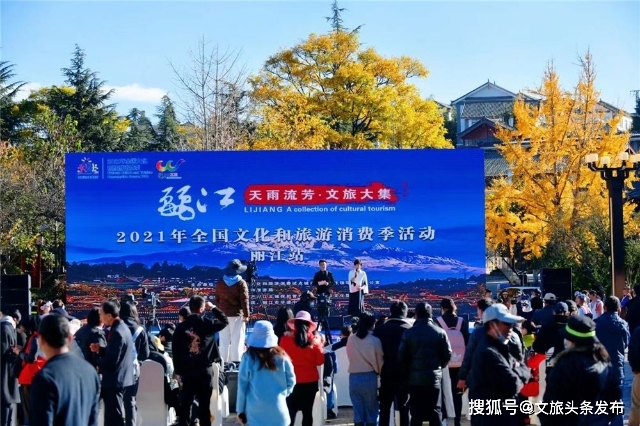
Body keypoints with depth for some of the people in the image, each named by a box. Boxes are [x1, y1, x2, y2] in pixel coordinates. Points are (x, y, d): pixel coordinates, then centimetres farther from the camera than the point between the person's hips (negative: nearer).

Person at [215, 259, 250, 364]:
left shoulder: (220, 283, 6)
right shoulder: (241, 283, -9)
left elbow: (217, 299, 12)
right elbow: (244, 300, -11)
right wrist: (246, 315, -7)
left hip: (223, 314, 4)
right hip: (236, 314, -4)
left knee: (224, 339, 8)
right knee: (237, 339, -1)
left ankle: (224, 361, 9)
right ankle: (236, 360, -4)